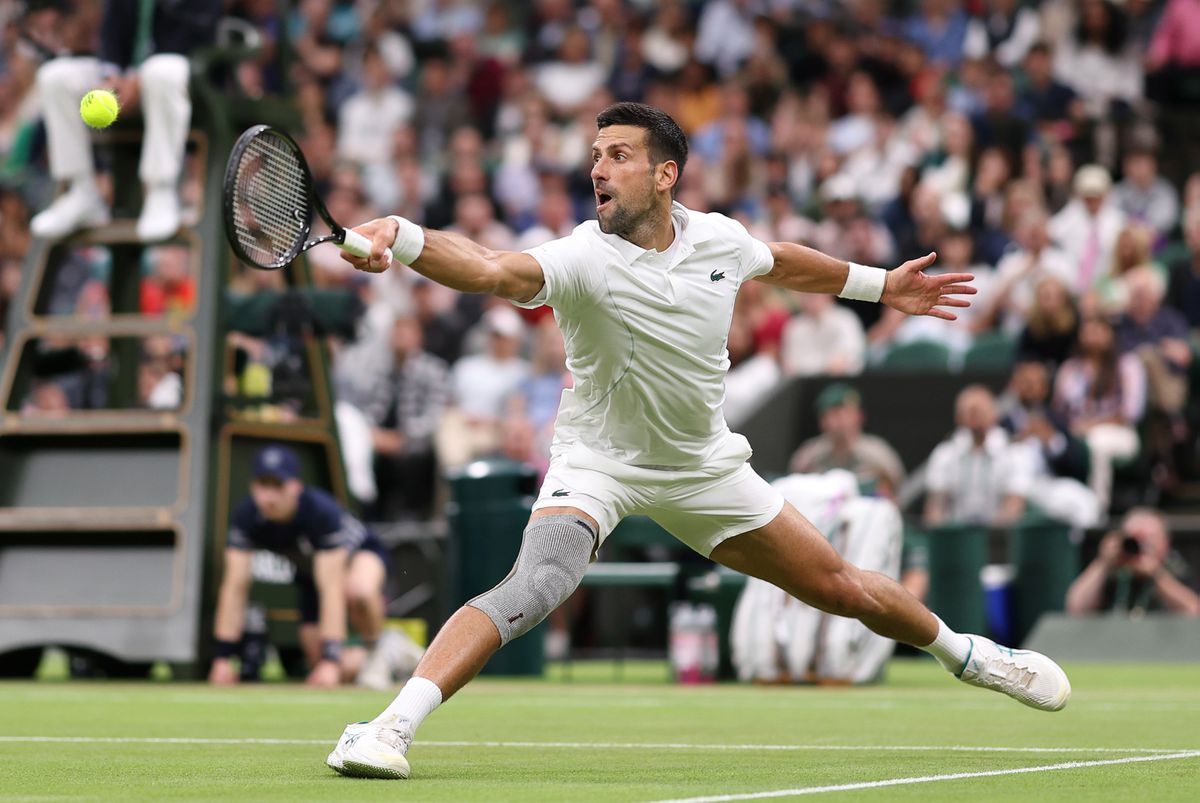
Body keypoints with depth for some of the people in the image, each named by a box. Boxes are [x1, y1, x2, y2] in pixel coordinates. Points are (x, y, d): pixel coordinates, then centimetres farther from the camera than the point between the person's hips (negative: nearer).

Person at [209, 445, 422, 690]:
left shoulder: (322, 511, -38)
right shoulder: (245, 518, -26)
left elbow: (331, 590, -41)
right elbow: (234, 588, -24)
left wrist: (330, 659, -45)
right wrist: (223, 657, -28)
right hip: (311, 573, 5)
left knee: (358, 590, -41)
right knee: (321, 667, -8)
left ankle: (378, 646, -11)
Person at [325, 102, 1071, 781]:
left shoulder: (719, 239, -10)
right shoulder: (584, 258, -25)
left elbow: (782, 261, 15)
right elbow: (493, 271, -46)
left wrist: (880, 284, 27)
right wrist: (400, 238, -64)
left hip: (703, 466, 4)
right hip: (598, 462, -4)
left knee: (844, 588, 11)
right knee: (537, 584, -32)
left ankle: (966, 653, 39)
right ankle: (391, 727, -34)